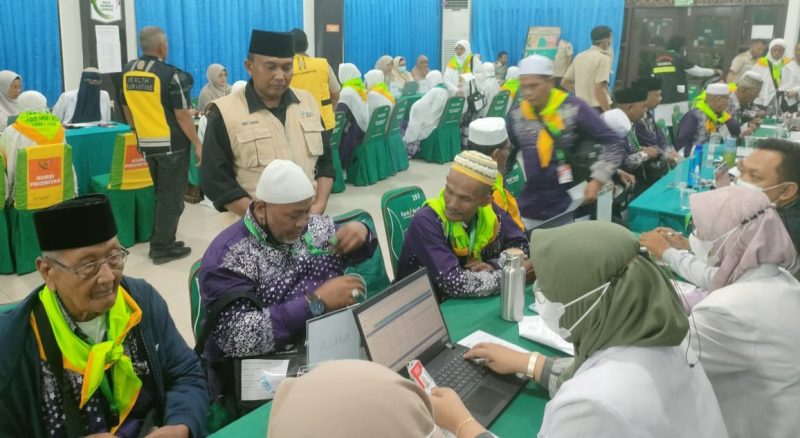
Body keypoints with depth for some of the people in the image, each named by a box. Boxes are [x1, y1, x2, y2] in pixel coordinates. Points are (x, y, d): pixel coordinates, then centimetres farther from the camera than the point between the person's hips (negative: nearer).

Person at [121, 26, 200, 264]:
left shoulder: (127, 72, 5)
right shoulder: (170, 75, -16)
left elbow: (127, 109, 14)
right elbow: (182, 115, -17)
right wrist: (197, 144, -9)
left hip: (146, 144, 7)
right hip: (171, 144, -7)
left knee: (161, 193, 20)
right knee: (171, 197, 3)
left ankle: (159, 241, 26)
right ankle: (162, 248, 7)